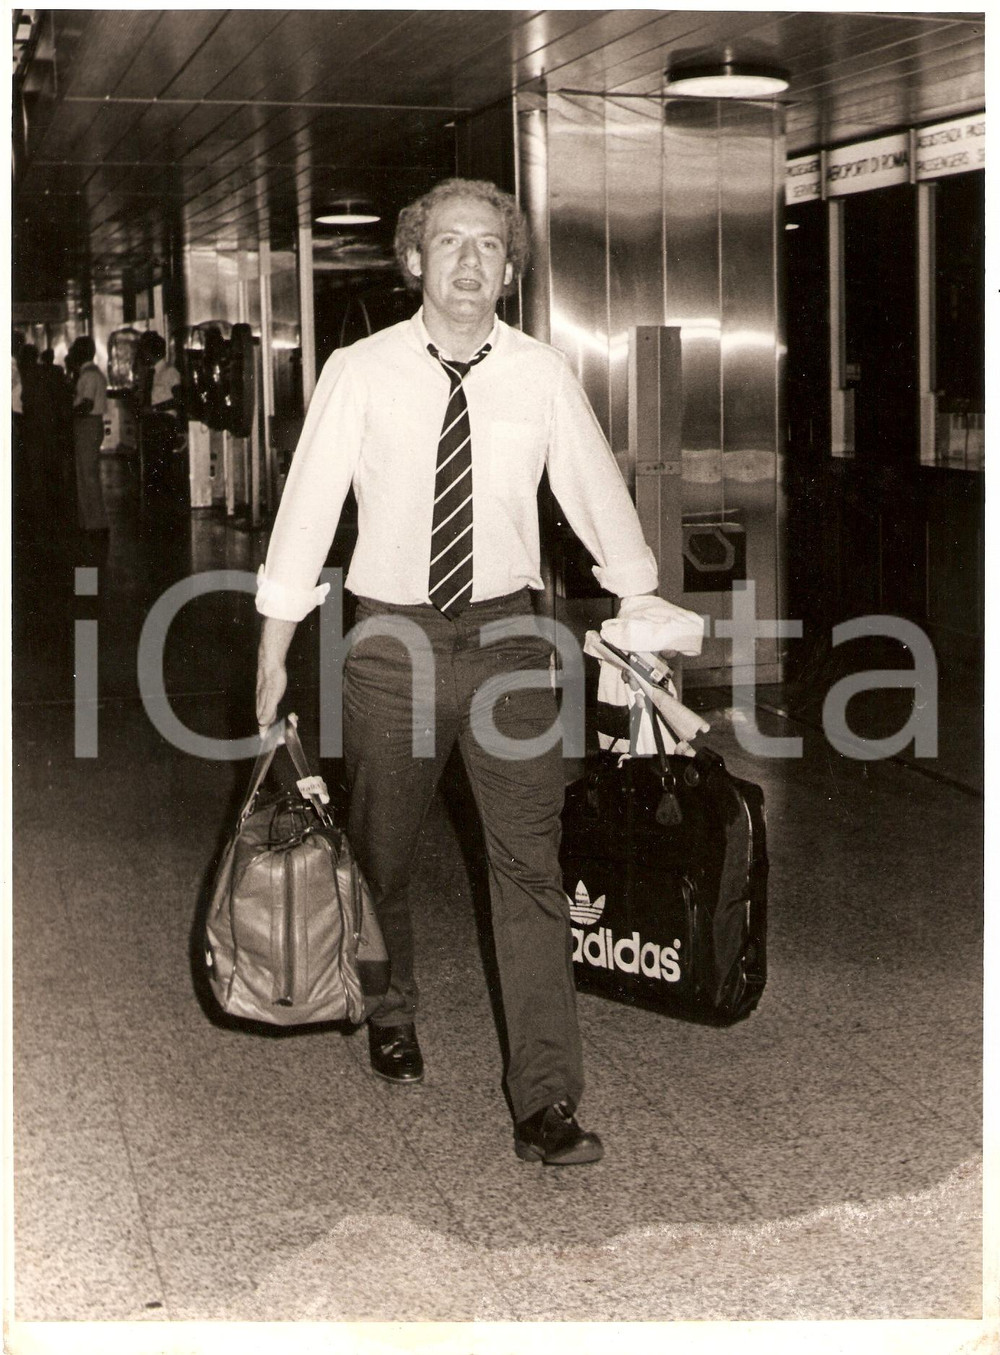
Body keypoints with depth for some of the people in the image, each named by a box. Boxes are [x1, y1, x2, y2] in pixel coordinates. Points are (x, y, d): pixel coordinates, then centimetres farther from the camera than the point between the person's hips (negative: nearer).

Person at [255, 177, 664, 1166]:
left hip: (507, 637, 0)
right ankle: (391, 1011, 44)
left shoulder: (543, 375, -1)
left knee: (529, 866, -4)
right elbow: (308, 504, 0)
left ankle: (545, 1104, 0)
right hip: (392, 638, 0)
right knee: (382, 854, 15)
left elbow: (599, 499, 8)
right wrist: (274, 651, 2)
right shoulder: (359, 373, -4)